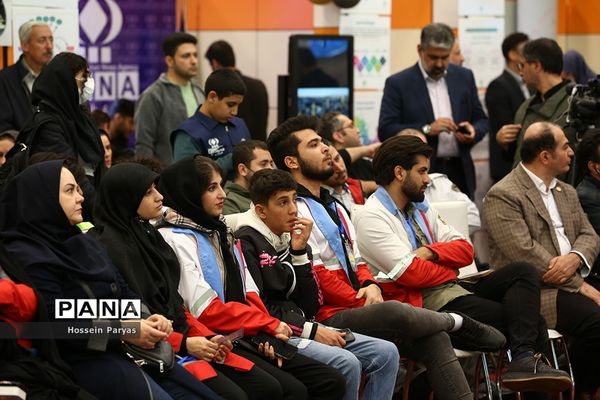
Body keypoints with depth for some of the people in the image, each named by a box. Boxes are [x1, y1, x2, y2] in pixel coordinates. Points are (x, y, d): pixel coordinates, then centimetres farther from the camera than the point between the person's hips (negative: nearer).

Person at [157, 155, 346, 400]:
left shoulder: (221, 234, 19)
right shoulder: (177, 240, -8)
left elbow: (250, 294, 15)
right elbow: (207, 311, -15)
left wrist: (268, 333, -5)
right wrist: (269, 325, -9)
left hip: (246, 340, 9)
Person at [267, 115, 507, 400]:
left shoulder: (333, 206, 24)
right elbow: (317, 275, -14)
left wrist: (370, 285, 1)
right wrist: (364, 303, -10)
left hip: (357, 309, 9)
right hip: (330, 317, -9)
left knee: (434, 340, -12)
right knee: (393, 312, -33)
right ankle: (458, 323, -6)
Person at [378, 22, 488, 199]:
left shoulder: (464, 77, 11)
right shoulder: (398, 84, 0)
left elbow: (481, 120, 17)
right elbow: (386, 131, -7)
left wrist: (473, 131, -6)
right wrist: (427, 129, -17)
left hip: (460, 174, 3)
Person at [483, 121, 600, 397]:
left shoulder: (567, 193, 21)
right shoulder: (503, 196, -7)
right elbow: (525, 254, -16)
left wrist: (575, 259, -11)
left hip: (571, 283, 8)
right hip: (534, 292, -8)